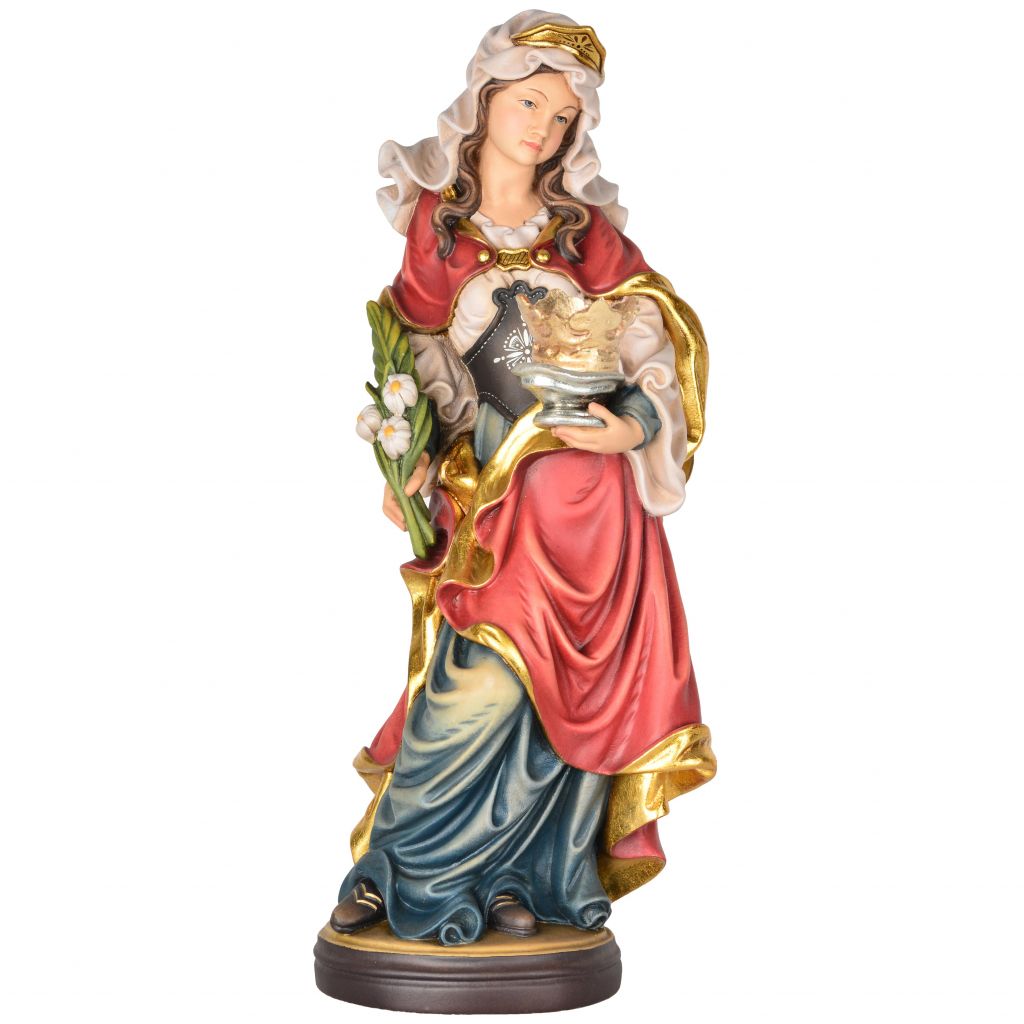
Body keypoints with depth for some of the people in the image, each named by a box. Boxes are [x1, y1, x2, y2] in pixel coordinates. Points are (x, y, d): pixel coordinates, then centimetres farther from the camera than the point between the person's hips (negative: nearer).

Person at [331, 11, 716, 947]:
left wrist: (635, 426, -9)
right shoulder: (437, 222, 6)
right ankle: (397, 866, 6)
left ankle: (516, 877, 12)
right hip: (488, 482, -1)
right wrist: (412, 461, -2)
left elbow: (667, 336, 7)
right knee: (481, 679, -10)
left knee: (559, 681, -1)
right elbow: (414, 358, 10)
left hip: (587, 480, 1)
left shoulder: (588, 229, 6)